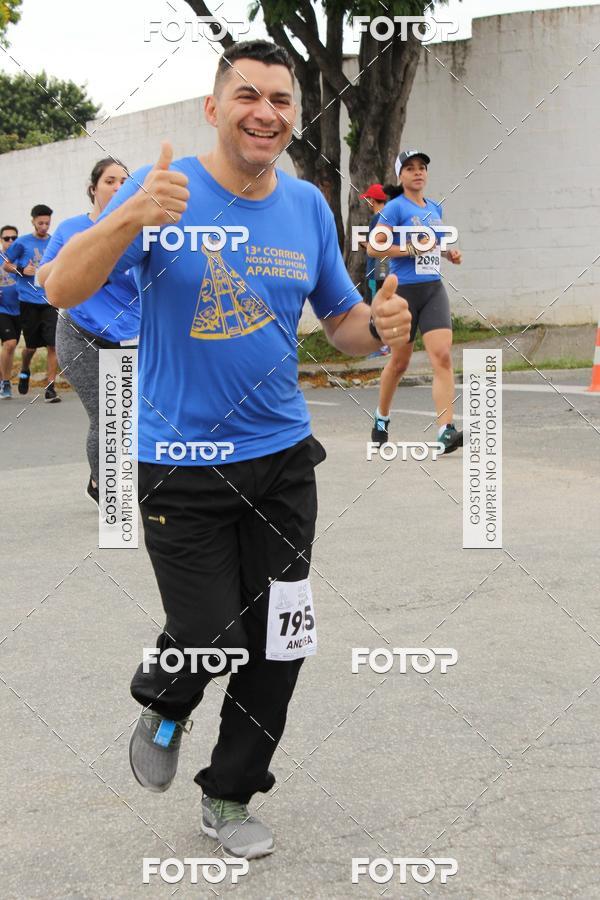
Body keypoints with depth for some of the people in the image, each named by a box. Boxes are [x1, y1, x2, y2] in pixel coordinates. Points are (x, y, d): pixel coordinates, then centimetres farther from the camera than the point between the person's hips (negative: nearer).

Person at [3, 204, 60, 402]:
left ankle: (50, 388, -5)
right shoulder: (22, 243, 1)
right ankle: (24, 372, 39)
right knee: (31, 346, 8)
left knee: (52, 345, -9)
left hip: (50, 301, 1)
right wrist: (21, 270, -11)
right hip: (29, 301, -1)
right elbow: (6, 265, 7)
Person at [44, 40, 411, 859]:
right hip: (180, 465, -4)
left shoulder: (308, 206, 4)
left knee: (277, 647, 8)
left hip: (282, 460, 5)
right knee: (208, 638, -4)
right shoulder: (164, 189, -11)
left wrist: (380, 327, -12)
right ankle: (163, 708, 34)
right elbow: (62, 290, -20)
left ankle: (229, 798, 30)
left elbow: (341, 321, 13)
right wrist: (131, 217, -39)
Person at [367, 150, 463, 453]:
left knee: (442, 357, -13)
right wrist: (410, 250, -19)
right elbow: (373, 248, -12)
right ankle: (381, 419, 33)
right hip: (403, 290, -5)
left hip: (433, 290, 5)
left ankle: (446, 431, -19)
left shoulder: (434, 208, 14)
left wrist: (448, 252, 11)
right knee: (400, 362, 8)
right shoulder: (395, 208, -5)